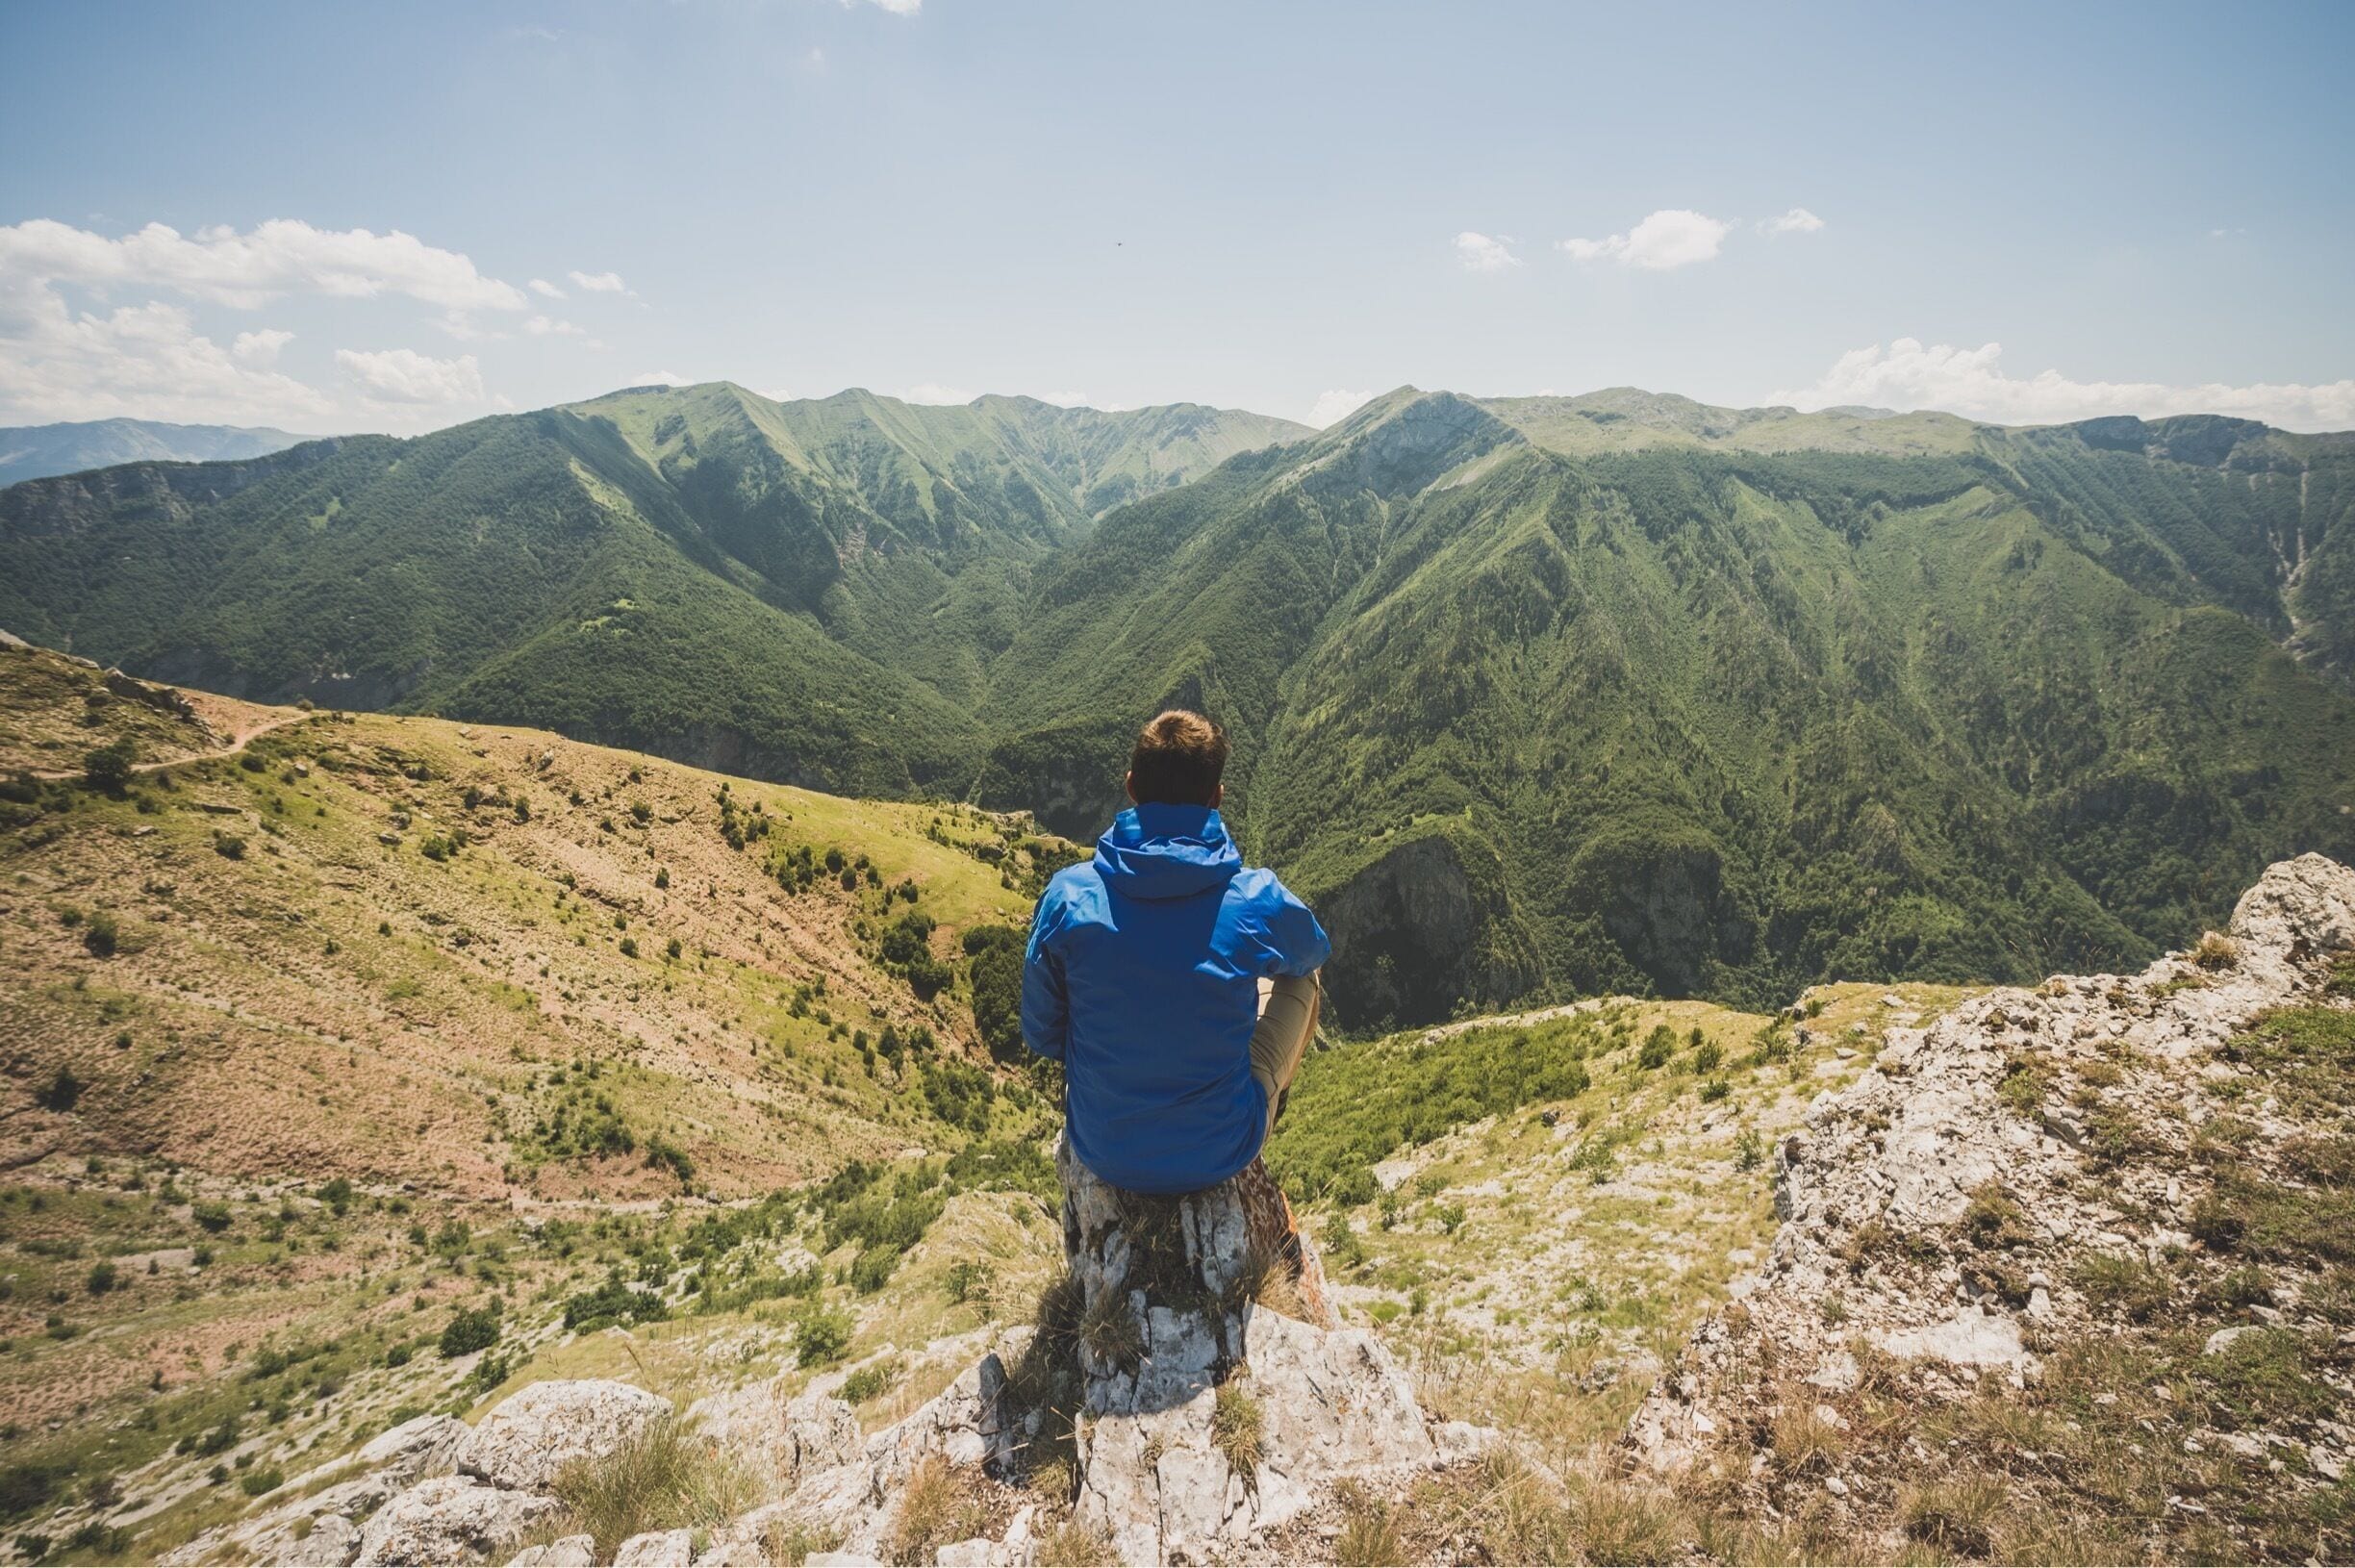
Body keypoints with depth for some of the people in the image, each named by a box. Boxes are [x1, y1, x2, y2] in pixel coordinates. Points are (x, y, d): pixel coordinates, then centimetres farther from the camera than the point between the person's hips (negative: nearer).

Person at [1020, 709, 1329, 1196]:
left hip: (1102, 1153, 2)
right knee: (1301, 978, 21)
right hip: (1222, 1154, -1)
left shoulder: (1068, 896, -18)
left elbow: (1042, 1035, -4)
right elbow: (1315, 952, 6)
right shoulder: (1258, 901, -20)